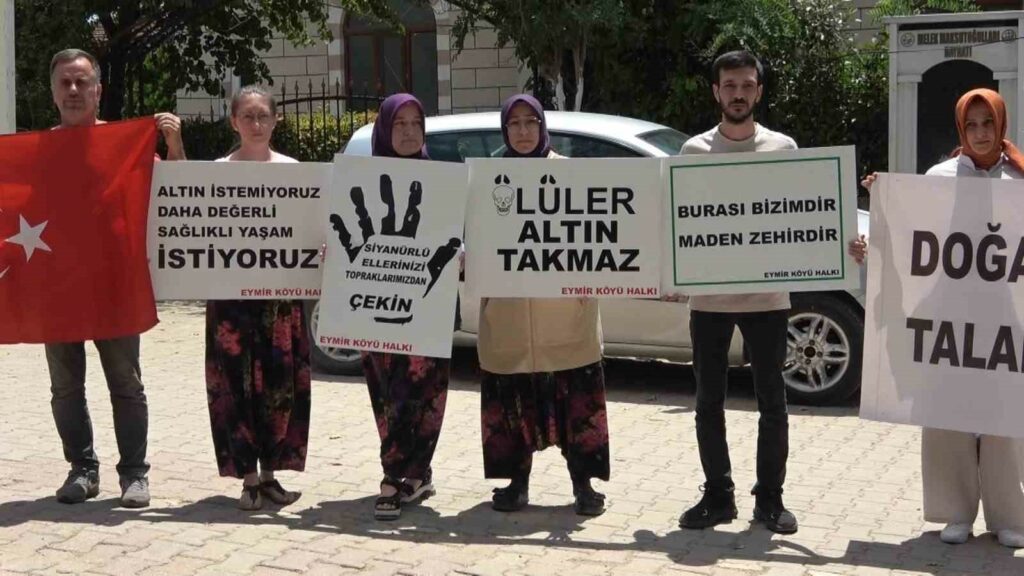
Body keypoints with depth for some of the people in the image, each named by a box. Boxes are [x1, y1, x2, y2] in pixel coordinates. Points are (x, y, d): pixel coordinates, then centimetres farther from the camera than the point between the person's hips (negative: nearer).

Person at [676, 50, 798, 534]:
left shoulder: (782, 147, 3)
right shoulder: (694, 150, 5)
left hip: (766, 294, -1)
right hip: (708, 295, 1)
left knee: (771, 400, 4)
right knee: (709, 401, 8)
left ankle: (770, 498, 16)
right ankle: (717, 495, 20)